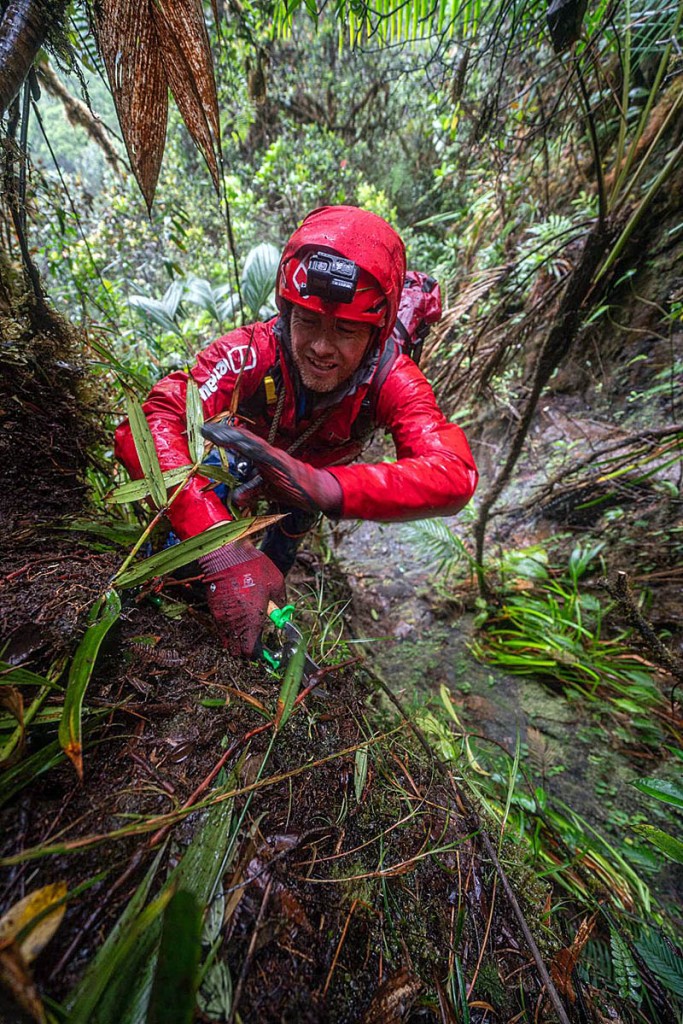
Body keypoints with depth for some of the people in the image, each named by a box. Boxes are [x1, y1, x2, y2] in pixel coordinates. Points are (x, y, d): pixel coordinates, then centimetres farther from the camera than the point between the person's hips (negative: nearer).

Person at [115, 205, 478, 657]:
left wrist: (320, 487, -64)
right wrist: (222, 549, -60)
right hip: (247, 447, 0)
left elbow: (454, 475, -48)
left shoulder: (392, 380, -36)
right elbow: (146, 425, -46)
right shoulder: (249, 353, -38)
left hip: (322, 467, 1)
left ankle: (272, 586, 31)